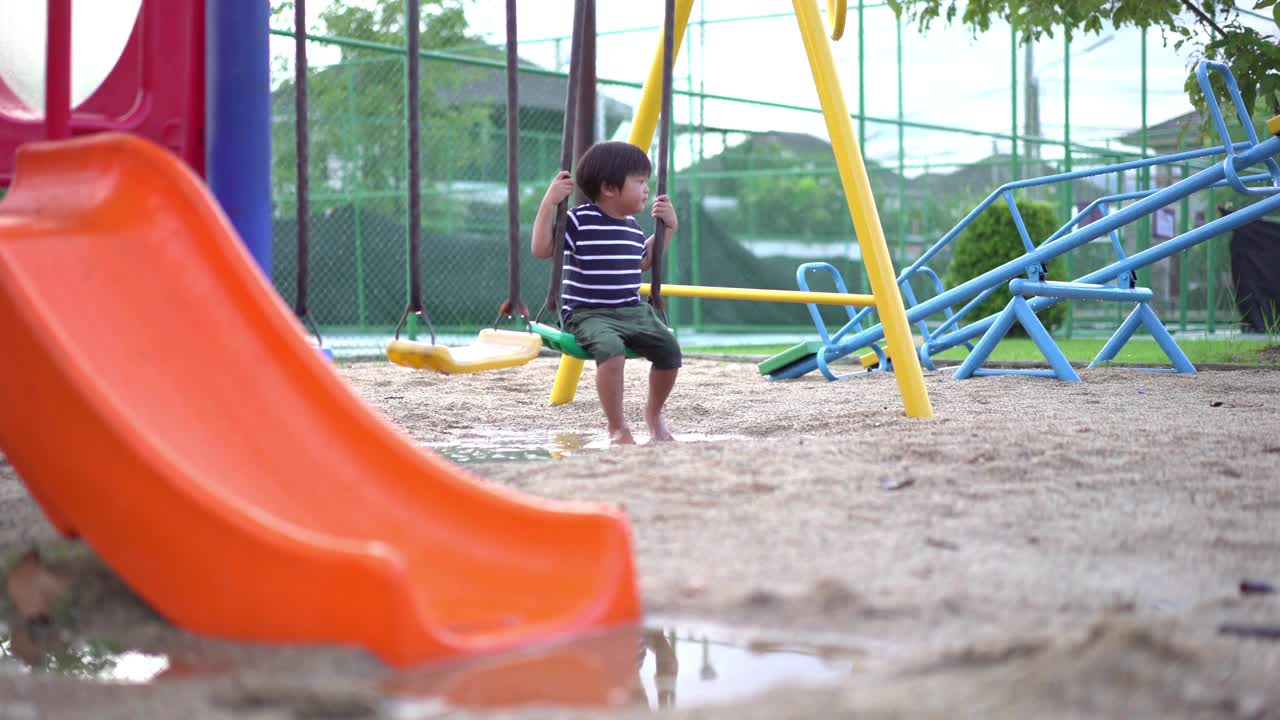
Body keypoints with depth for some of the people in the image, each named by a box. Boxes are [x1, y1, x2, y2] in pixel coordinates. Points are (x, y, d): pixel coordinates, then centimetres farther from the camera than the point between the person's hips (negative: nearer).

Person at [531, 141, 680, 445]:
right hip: (588, 314, -7)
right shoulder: (578, 221, -9)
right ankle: (617, 428, -16)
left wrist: (668, 227, 21)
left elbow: (644, 261, 29)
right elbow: (541, 249, -16)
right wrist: (549, 203, -21)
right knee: (611, 349, -36)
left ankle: (654, 414, 17)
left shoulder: (632, 226, 11)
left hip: (632, 311, 7)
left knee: (669, 349, -12)